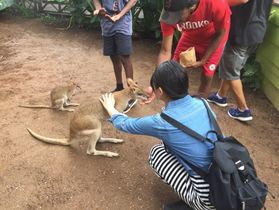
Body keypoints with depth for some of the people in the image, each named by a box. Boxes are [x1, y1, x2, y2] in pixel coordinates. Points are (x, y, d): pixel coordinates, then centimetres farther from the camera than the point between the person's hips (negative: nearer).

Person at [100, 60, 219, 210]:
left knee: (156, 153, 6)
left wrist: (110, 107, 24)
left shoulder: (162, 123, -18)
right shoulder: (201, 103, -4)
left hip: (209, 197, -6)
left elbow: (124, 124, 3)